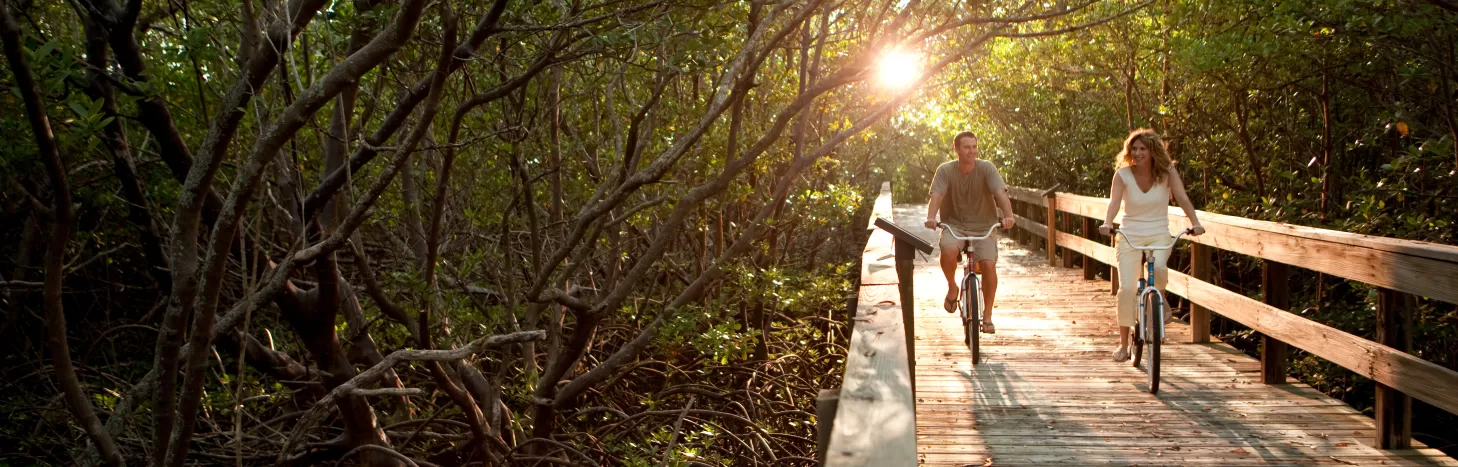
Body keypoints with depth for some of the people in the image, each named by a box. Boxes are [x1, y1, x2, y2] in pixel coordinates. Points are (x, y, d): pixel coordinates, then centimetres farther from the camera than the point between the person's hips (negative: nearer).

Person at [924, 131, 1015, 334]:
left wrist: (1008, 216, -40)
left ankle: (987, 316, 0)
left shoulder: (986, 168, -8)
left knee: (988, 264, -21)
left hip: (983, 227, 1)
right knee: (948, 251, -33)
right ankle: (952, 288, -1)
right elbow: (936, 196, -19)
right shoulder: (945, 171, -6)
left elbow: (1000, 193, -20)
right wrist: (931, 217, -40)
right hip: (954, 225, 0)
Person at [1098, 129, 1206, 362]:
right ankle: (1123, 344, 2)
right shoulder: (1123, 174, -8)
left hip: (1159, 234, 0)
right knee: (1126, 288, -11)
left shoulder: (1167, 171, -6)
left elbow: (1182, 197, -16)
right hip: (1130, 235, 0)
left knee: (1158, 267, -32)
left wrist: (1195, 222, -32)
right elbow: (1114, 202, -21)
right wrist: (1107, 223, -41)